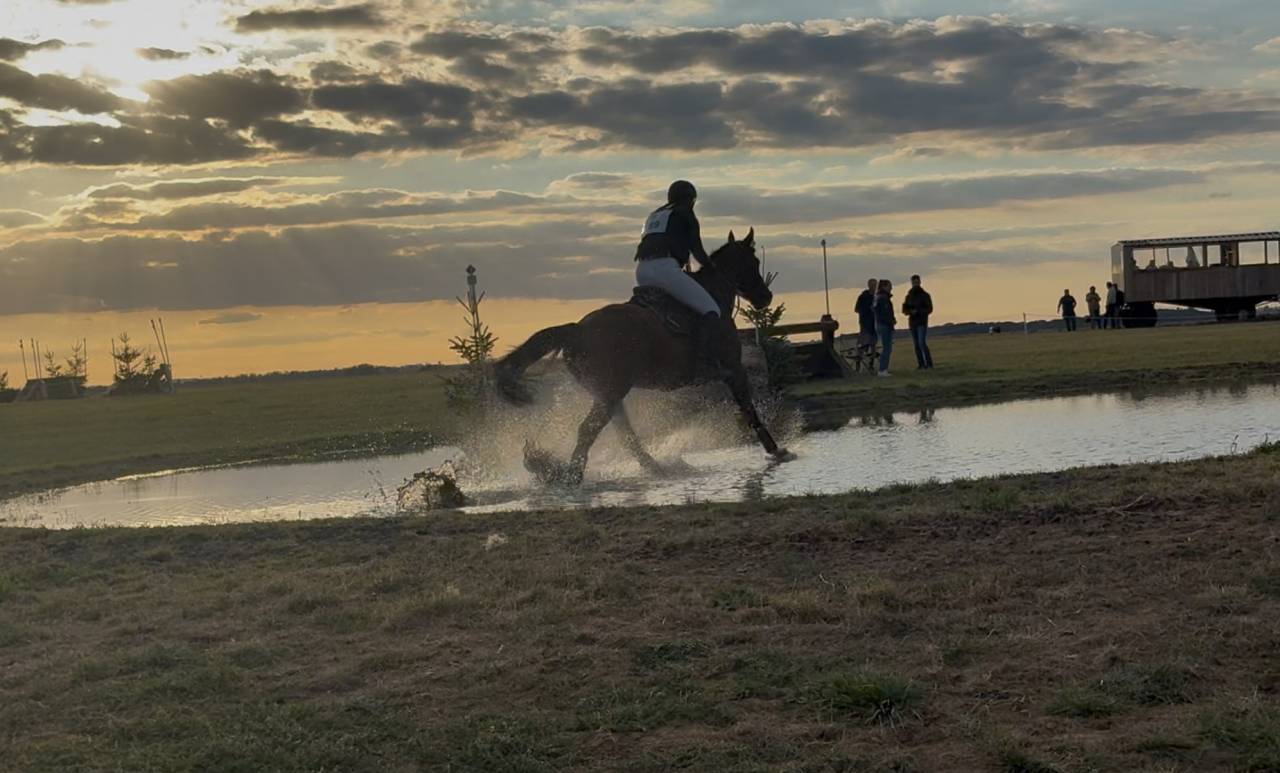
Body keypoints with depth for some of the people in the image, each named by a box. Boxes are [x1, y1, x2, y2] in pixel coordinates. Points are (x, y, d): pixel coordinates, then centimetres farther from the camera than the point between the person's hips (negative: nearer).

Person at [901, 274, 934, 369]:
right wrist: (910, 311, -13)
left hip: (922, 323, -5)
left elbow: (929, 309, -7)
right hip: (912, 323, 5)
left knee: (921, 343, -16)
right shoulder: (909, 296, 10)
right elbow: (904, 310, 10)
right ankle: (921, 364, 6)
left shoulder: (925, 295, -2)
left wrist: (917, 311, -20)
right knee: (916, 345, 3)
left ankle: (929, 363, -12)